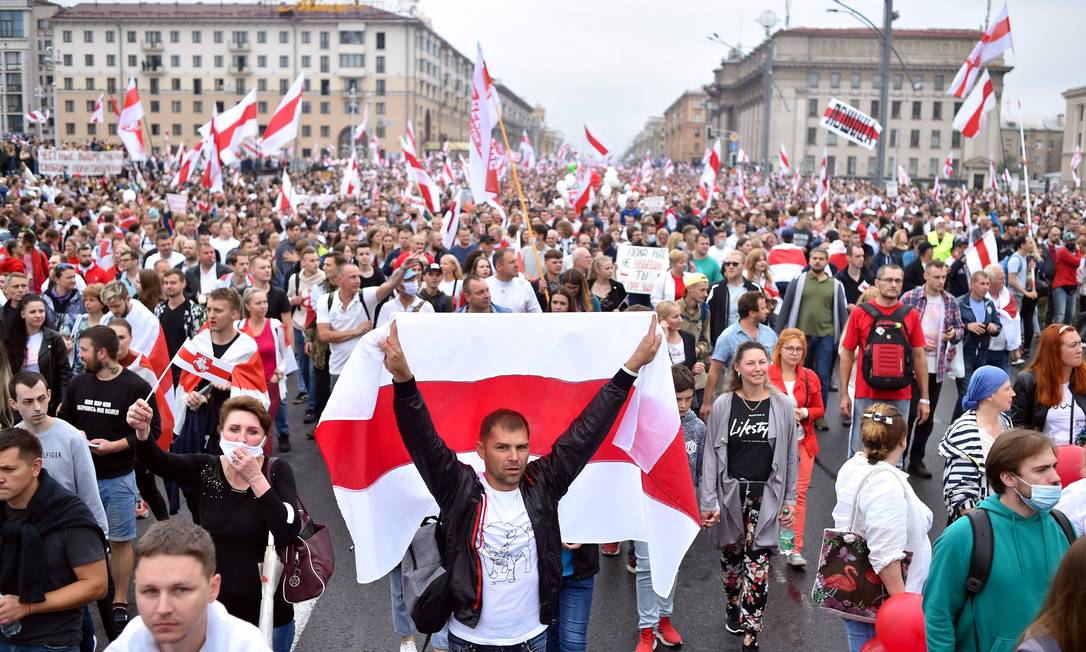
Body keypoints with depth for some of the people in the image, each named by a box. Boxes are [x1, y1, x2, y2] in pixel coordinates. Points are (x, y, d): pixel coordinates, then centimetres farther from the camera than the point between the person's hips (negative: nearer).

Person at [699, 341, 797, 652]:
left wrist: (790, 501, 5)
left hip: (766, 496, -1)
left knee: (757, 565, -5)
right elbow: (711, 456, -3)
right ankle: (733, 604, 44)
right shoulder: (723, 404, -5)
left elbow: (789, 457, 5)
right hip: (730, 493, 1)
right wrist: (708, 502, -6)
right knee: (730, 556, 15)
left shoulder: (783, 406, -2)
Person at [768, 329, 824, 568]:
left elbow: (819, 409, 11)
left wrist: (804, 413, -9)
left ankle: (795, 550, 3)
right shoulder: (766, 375, -6)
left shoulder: (810, 377, 5)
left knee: (799, 494, -1)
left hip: (802, 442, 2)